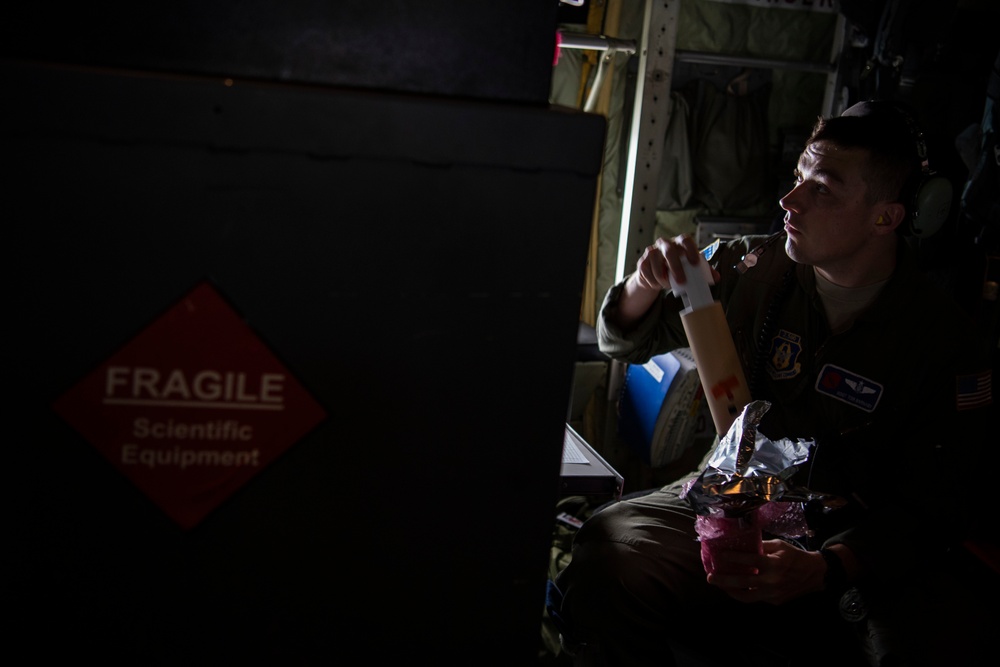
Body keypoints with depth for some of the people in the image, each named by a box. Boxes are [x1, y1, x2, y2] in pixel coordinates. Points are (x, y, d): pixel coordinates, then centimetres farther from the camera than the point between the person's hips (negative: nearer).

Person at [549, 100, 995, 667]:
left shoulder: (950, 342, -10)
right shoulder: (754, 270, -2)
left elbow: (929, 512, -12)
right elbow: (625, 340, 9)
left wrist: (821, 569, -30)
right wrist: (647, 283, -16)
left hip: (861, 548, -1)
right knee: (608, 549, -28)